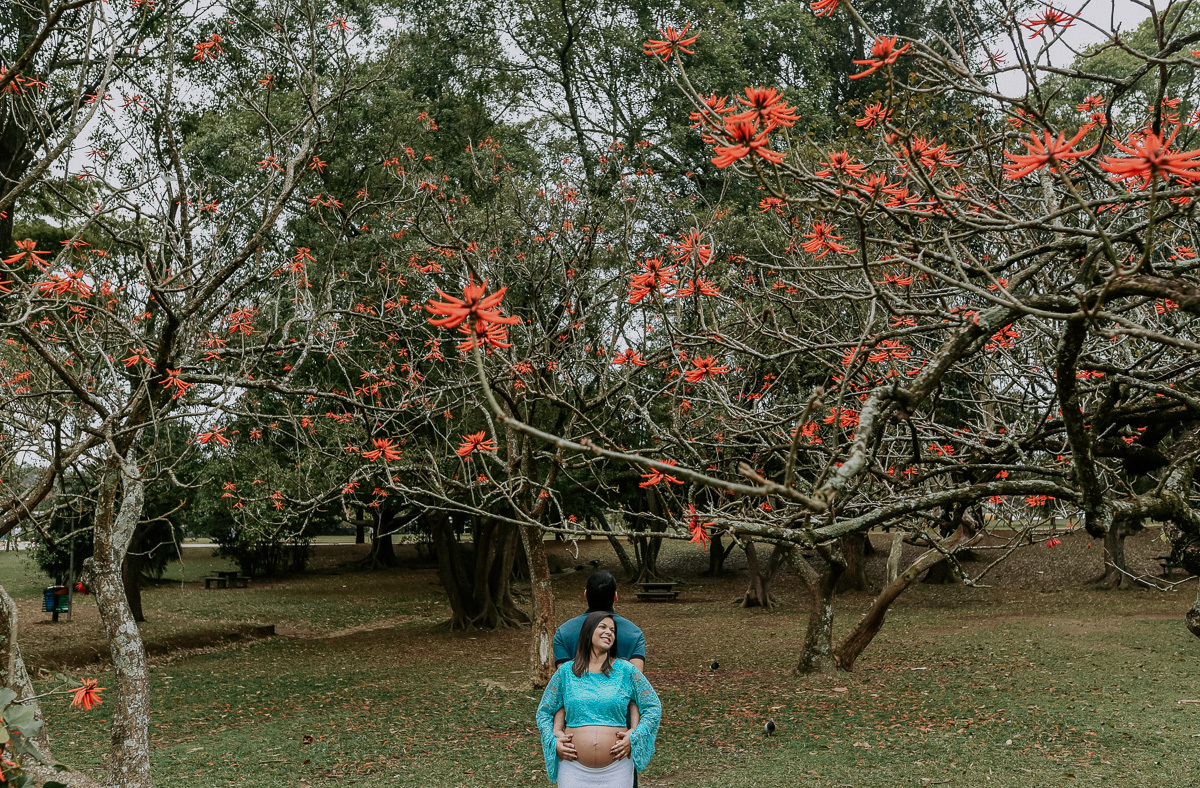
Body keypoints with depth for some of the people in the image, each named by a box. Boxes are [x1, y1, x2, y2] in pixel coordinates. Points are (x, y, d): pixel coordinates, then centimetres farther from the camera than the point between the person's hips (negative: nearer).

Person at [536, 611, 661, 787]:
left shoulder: (626, 670, 3)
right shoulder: (565, 672, 5)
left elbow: (653, 707, 6)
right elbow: (544, 712, 13)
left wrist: (633, 738, -6)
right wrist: (553, 742, -3)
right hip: (574, 769, 0)